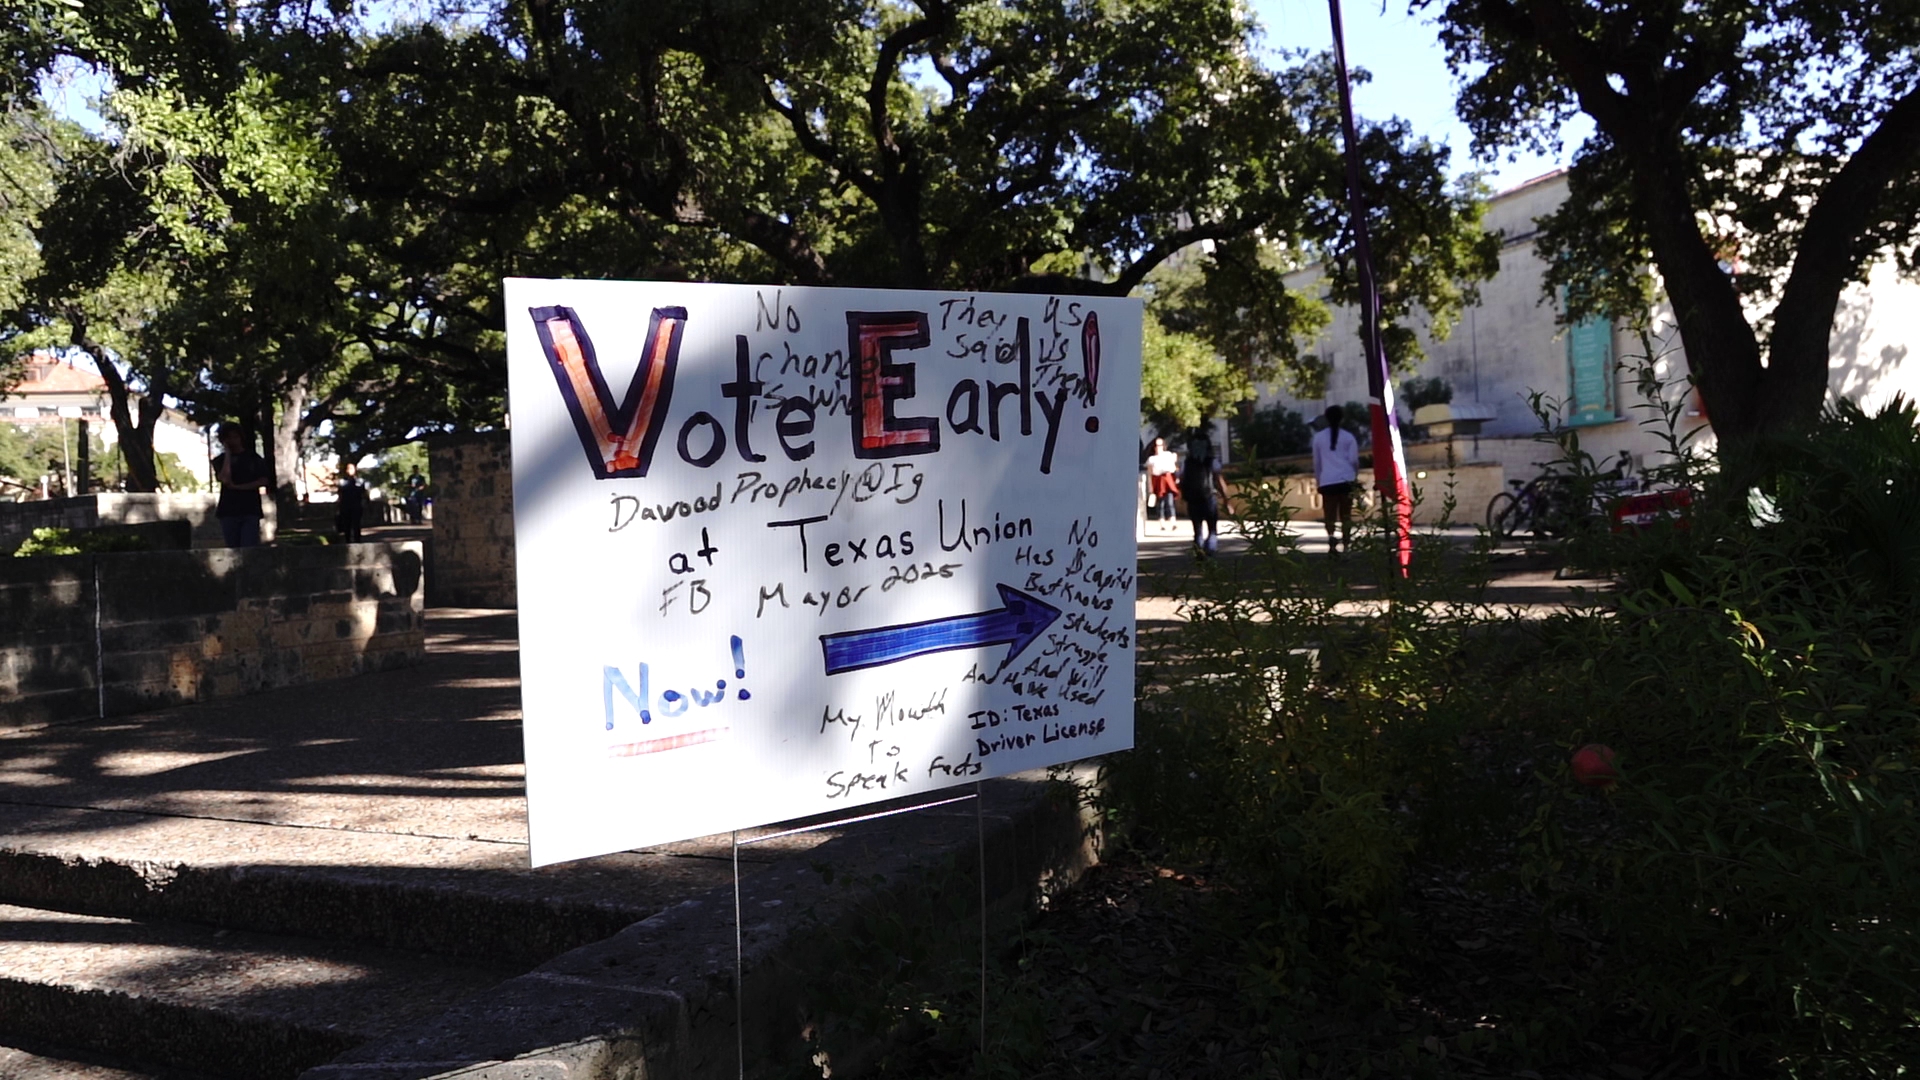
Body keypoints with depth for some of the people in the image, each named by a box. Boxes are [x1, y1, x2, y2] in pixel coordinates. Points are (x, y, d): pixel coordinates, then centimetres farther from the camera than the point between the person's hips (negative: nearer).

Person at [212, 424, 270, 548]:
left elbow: (264, 481, 0)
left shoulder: (254, 458, 10)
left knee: (249, 549, -12)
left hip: (250, 511, -1)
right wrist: (227, 453, -4)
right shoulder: (221, 460, 9)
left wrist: (237, 487, -8)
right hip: (228, 511, 1)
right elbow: (225, 479, -10)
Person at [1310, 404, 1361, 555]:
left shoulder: (1318, 437, 7)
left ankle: (1332, 545, -14)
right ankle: (1346, 545, 1)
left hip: (1327, 481, 0)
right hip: (1346, 480, 0)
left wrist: (1318, 480, 18)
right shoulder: (1348, 437, 4)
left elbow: (1316, 462, 10)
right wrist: (1355, 475, 20)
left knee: (1329, 515, 1)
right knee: (1346, 515, 7)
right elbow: (1354, 460, 3)